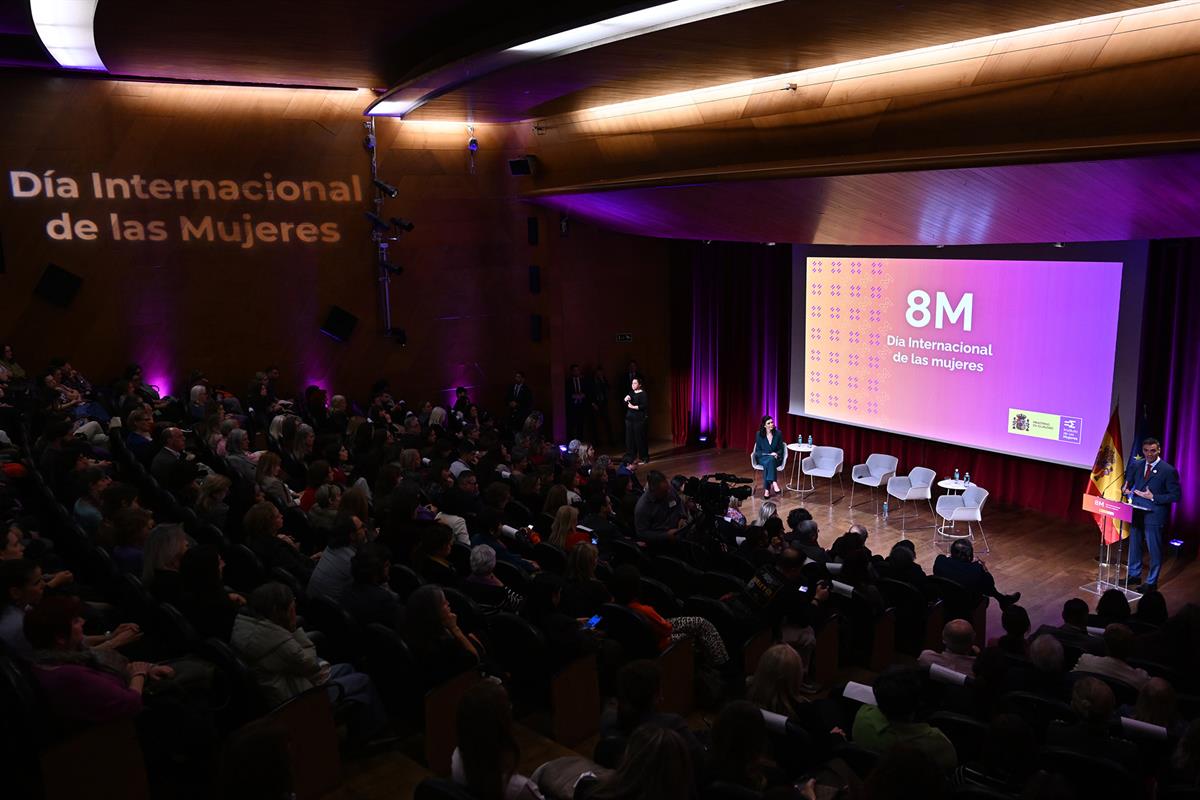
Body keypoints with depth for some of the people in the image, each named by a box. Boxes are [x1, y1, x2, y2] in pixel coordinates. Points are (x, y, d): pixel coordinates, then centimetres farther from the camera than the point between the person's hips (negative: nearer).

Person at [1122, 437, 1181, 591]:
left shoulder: (1168, 470, -12)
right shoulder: (1136, 465, 3)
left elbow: (1175, 496, -12)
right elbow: (1128, 482, 14)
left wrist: (1153, 497, -20)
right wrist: (1126, 489, -9)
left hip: (1154, 515, -5)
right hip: (1136, 513, 5)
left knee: (1154, 549, 5)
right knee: (1134, 545, 18)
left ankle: (1152, 582, 18)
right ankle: (1134, 575, 34)